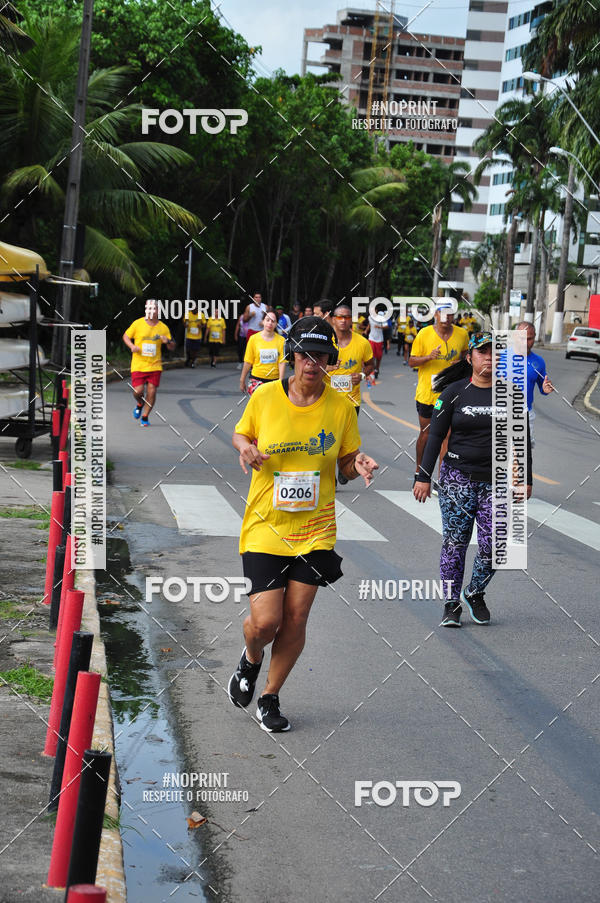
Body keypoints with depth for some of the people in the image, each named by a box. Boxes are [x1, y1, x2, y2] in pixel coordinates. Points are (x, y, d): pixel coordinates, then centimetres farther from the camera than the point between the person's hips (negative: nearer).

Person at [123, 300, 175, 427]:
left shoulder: (163, 328, 3)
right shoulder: (137, 324, -1)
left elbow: (172, 348, 9)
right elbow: (125, 336, 11)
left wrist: (168, 342, -14)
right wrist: (132, 346, -8)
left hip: (155, 366, 1)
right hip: (138, 365, -1)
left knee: (151, 392, -6)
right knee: (138, 391, -9)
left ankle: (145, 417, 14)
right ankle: (140, 405, 28)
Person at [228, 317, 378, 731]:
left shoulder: (340, 406, -3)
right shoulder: (265, 396, -5)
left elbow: (346, 463, 7)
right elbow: (241, 434, 12)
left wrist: (360, 465, -16)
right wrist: (246, 449, -11)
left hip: (316, 530, 1)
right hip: (265, 526, -1)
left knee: (295, 621, 3)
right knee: (265, 621, -8)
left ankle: (270, 698, 25)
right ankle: (251, 659, 29)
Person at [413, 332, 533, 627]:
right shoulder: (454, 392, 0)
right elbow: (436, 435, 1)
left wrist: (526, 479, 8)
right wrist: (424, 476, -3)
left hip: (496, 481, 1)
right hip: (457, 478, -1)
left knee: (492, 545, -4)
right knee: (454, 542, 0)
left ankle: (474, 594, 22)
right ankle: (452, 604, 12)